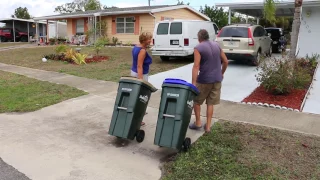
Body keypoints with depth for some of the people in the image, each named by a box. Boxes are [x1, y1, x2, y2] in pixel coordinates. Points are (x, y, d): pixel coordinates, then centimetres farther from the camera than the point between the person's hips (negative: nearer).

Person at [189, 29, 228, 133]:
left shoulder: (198, 48, -9)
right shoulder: (217, 45, 8)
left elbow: (196, 66, -18)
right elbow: (225, 61, 11)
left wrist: (193, 83, -20)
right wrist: (221, 73, 25)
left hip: (204, 80, -5)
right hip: (217, 79, 5)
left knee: (196, 101, 14)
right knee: (210, 103, 11)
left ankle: (198, 123, 20)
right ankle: (208, 126, 15)